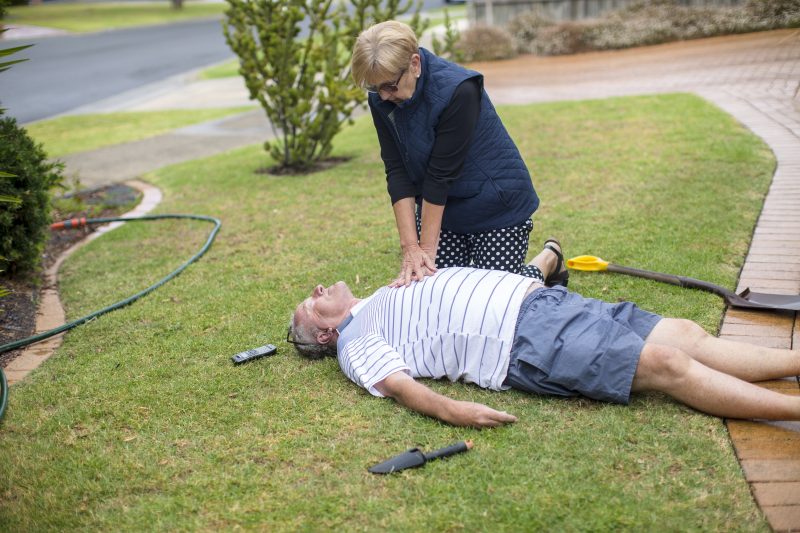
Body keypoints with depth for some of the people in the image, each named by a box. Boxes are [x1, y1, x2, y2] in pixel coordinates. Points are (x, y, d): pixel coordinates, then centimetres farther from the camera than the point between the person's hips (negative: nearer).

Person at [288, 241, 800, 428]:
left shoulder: (390, 295, 28)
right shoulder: (356, 339, 3)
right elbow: (399, 383, -16)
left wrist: (542, 260, 32)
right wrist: (450, 409, -35)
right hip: (526, 342, -8)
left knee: (686, 335, -4)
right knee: (665, 363, -19)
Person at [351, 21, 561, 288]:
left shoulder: (457, 90, -29)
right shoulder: (381, 100, -11)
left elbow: (440, 174, -27)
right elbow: (397, 171, -13)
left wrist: (427, 248, -22)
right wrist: (410, 246, -19)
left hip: (497, 206, -5)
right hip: (440, 205, 6)